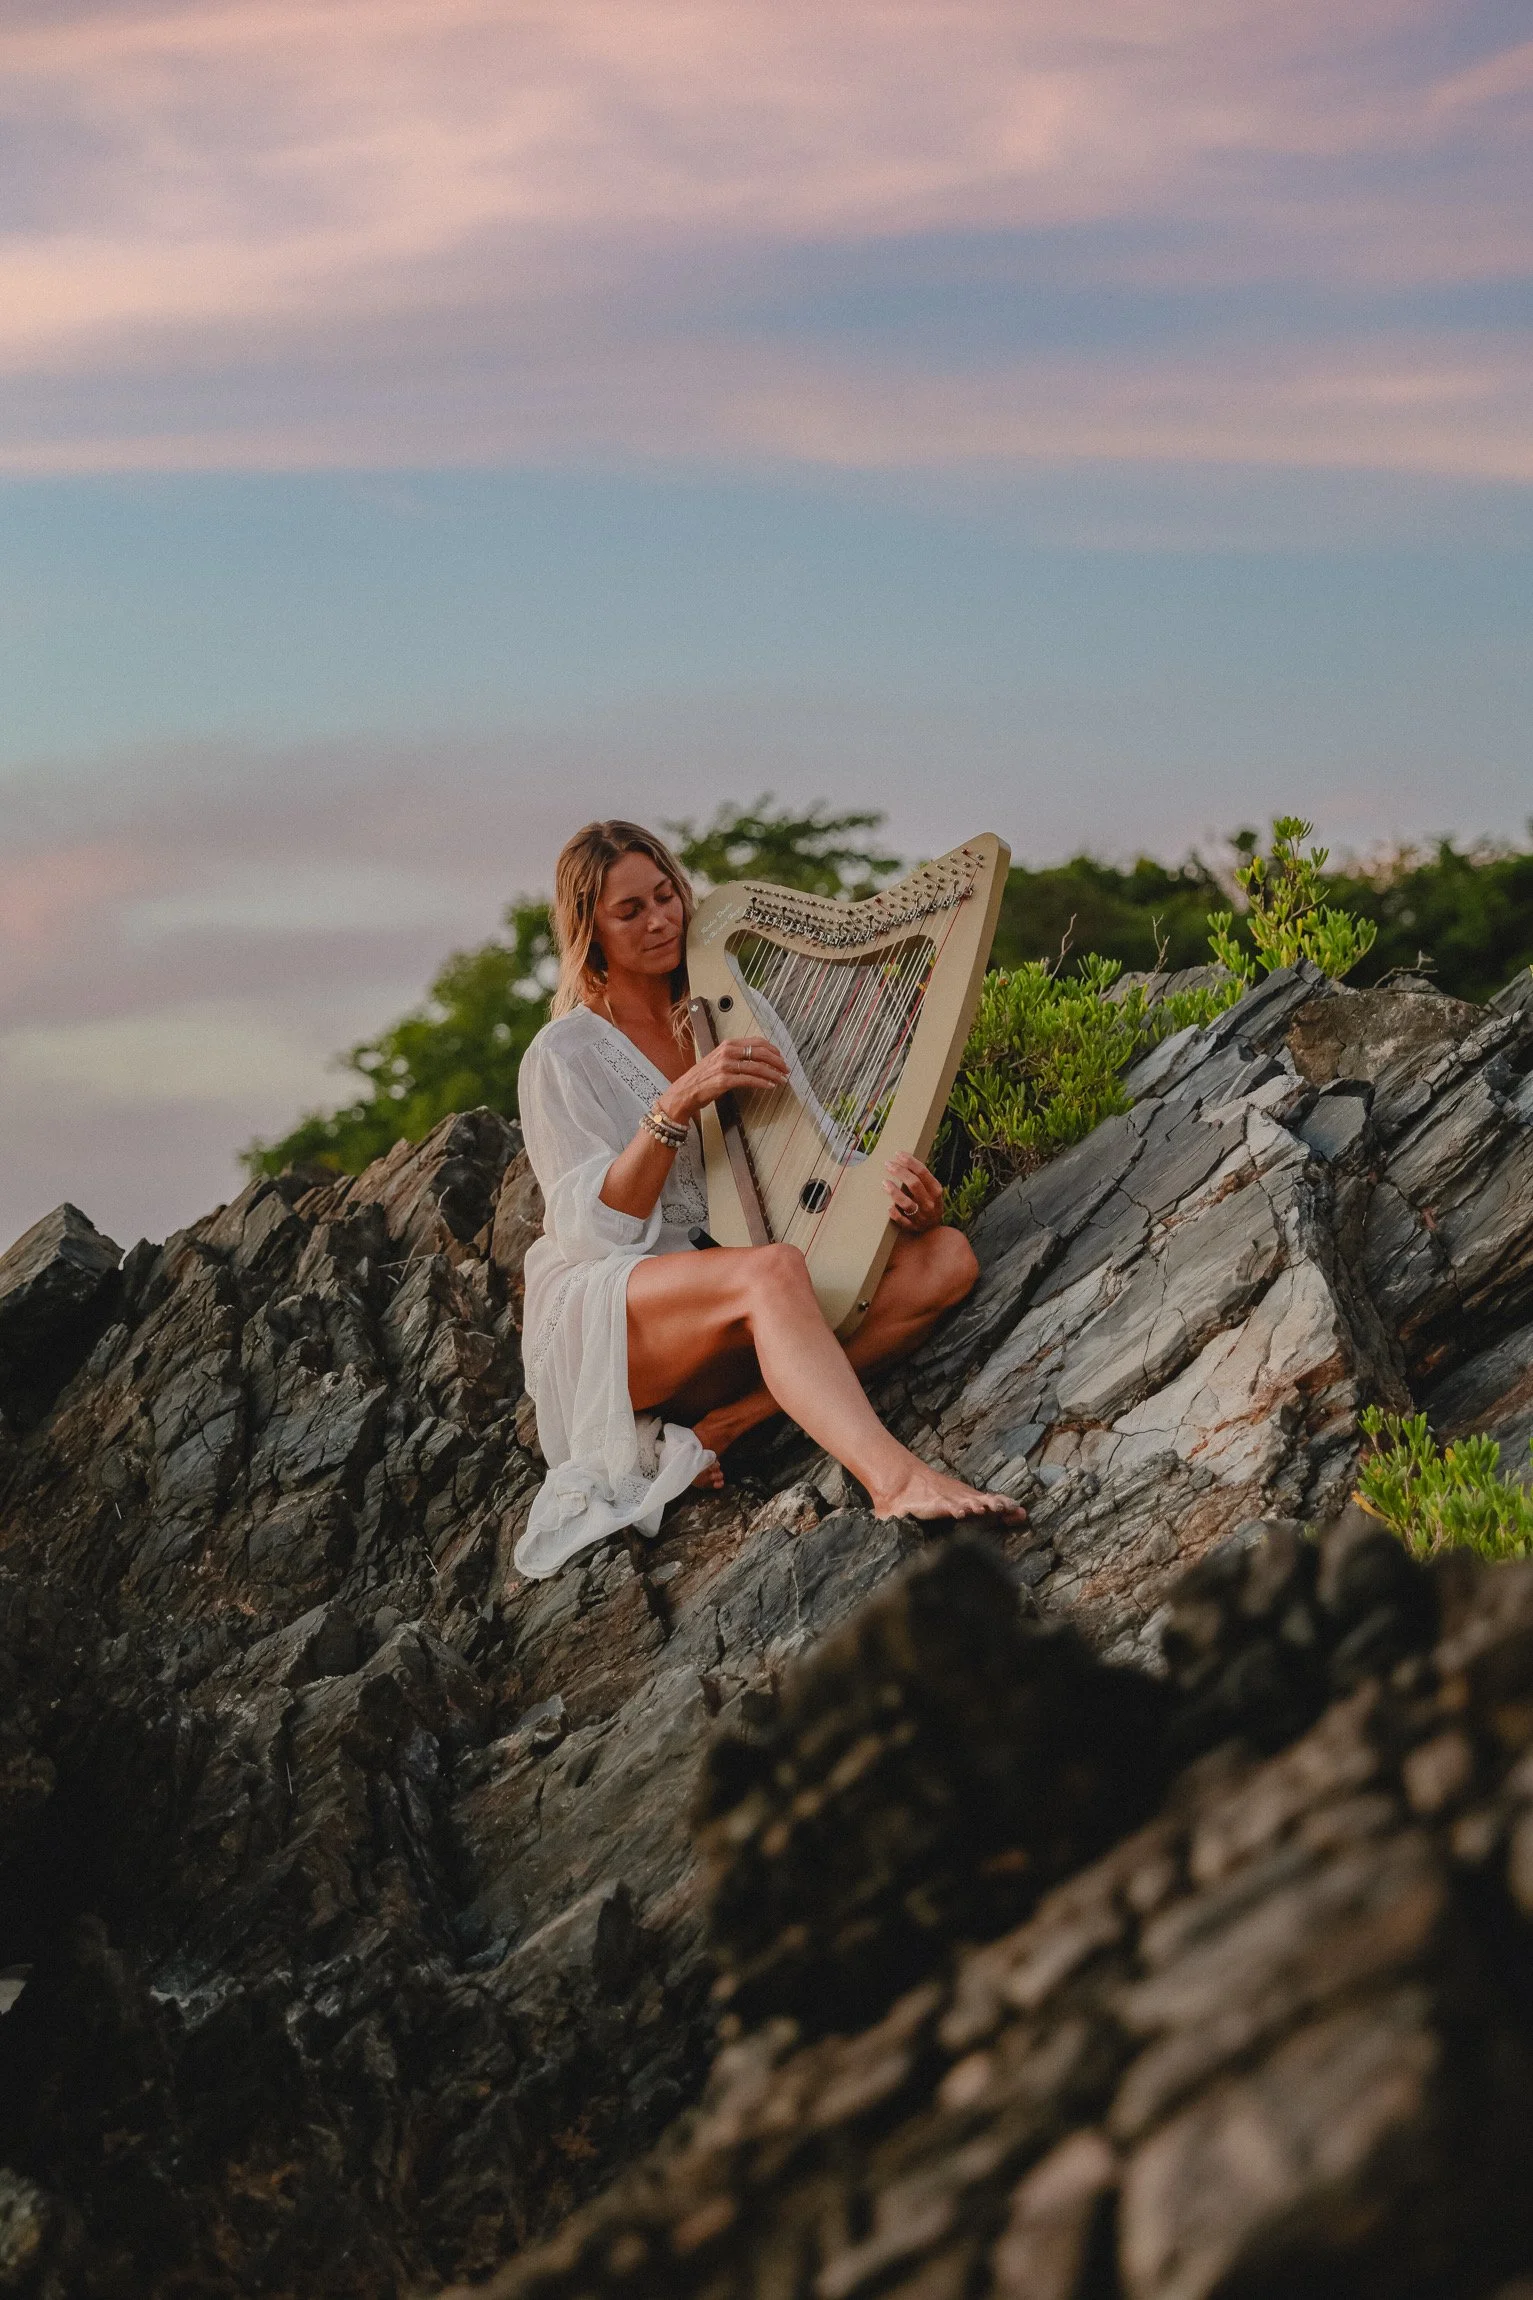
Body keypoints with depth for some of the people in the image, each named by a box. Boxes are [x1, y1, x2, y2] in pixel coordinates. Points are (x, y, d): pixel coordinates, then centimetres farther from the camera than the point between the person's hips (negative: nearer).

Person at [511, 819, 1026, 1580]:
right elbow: (593, 1229, -11)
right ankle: (895, 1480, -60)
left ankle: (723, 1424, -28)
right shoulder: (564, 1056, 0)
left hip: (730, 1312, 6)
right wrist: (679, 1103, -22)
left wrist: (895, 1188, -12)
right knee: (772, 1269, -38)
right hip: (606, 1313, -6)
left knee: (945, 1256, -17)